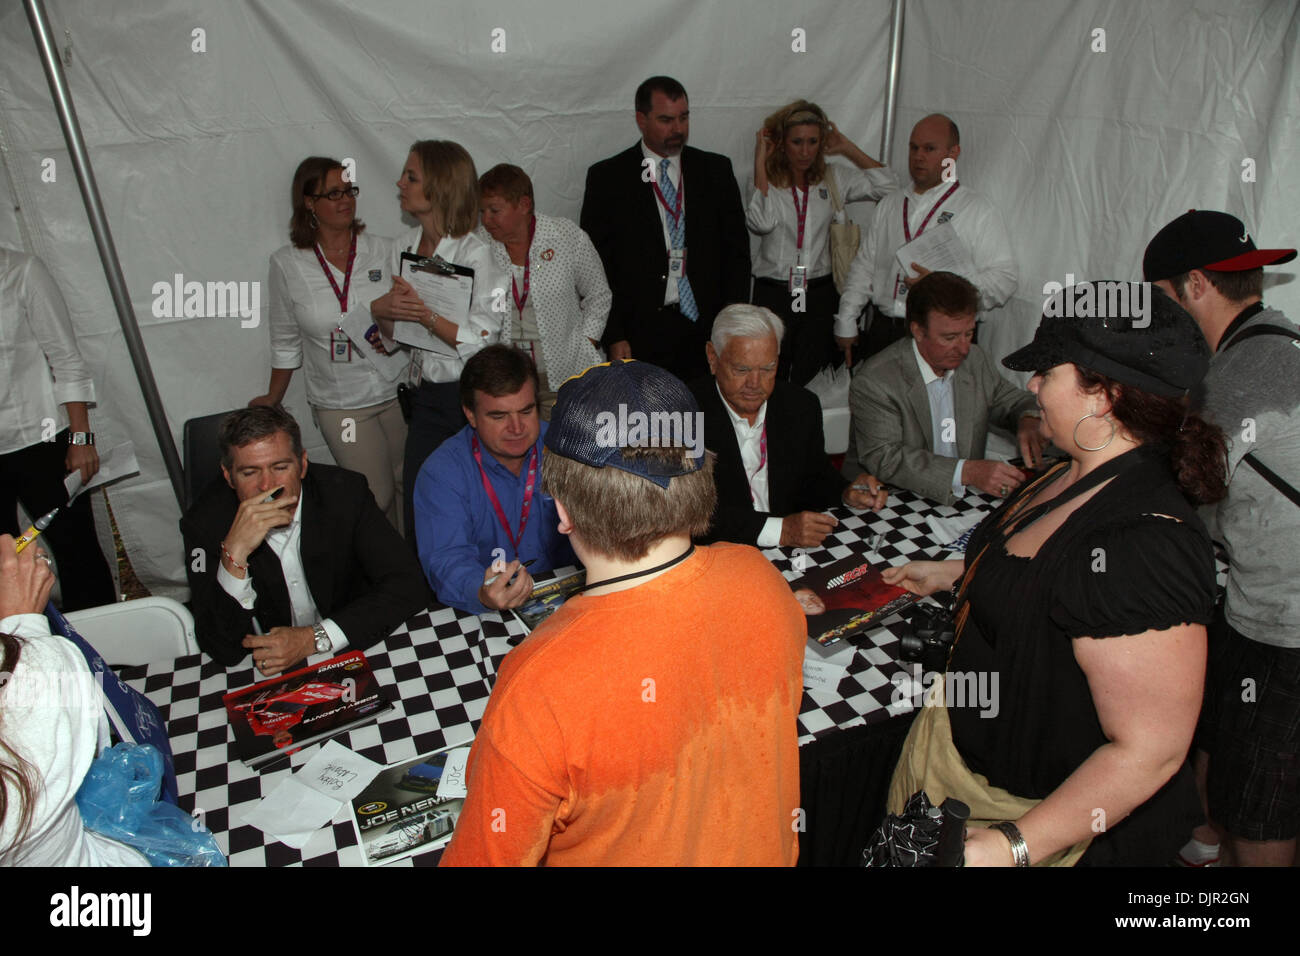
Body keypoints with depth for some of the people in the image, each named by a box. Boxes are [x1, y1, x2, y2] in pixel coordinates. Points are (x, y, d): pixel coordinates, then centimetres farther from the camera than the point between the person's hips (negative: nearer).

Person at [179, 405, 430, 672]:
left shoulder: (345, 491, -11)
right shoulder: (205, 522, -11)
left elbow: (409, 586, -14)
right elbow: (224, 651, -16)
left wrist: (314, 638, -21)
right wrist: (235, 553, -30)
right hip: (265, 676, 0)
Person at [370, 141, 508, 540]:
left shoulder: (475, 253, -12)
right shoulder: (404, 248, 9)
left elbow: (481, 342, -17)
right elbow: (394, 335, 14)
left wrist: (423, 313, -22)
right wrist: (380, 309, -7)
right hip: (426, 398, 6)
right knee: (417, 515, 7)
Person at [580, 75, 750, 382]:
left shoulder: (716, 170, 10)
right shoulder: (606, 177, 3)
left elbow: (737, 250, 11)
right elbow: (595, 263, 1)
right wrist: (613, 336, -6)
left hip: (707, 326, 2)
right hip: (639, 333, -2)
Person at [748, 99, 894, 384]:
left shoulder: (833, 178, 9)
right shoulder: (766, 180, 0)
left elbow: (886, 184, 4)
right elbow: (761, 223, -19)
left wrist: (848, 148, 4)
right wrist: (760, 163, -12)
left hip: (820, 294, 3)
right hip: (773, 293, -2)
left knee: (811, 382, 5)